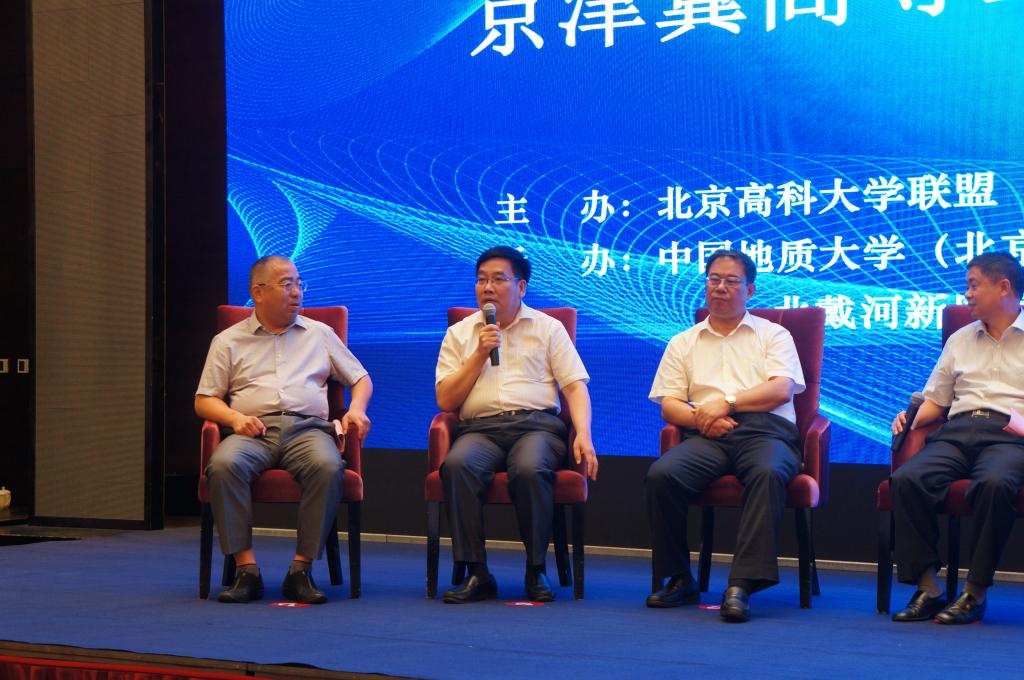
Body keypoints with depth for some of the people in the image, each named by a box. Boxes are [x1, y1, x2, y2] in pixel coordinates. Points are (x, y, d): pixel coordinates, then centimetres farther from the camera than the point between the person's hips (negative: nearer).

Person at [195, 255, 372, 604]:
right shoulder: (228, 341, 19)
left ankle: (302, 569, -29)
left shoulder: (320, 334, 23)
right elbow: (204, 400, 14)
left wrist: (357, 408, 4)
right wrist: (235, 417, -6)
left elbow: (361, 378, 26)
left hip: (307, 427, 1)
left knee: (328, 466, -35)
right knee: (223, 465, -35)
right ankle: (246, 569, -31)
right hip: (254, 431, 0)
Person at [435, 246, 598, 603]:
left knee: (530, 468, -36)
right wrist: (479, 355, 0)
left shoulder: (548, 328, 15)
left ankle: (536, 570, -18)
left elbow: (575, 387, 7)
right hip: (480, 429, 1)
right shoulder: (459, 333, 18)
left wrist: (583, 434, -11)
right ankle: (476, 573, -27)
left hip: (537, 424, -1)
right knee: (457, 465, -34)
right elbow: (445, 400, 9)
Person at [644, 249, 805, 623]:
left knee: (767, 473, -38)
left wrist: (726, 403, -8)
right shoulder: (683, 343, 26)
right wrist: (700, 418, -7)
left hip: (763, 431, -2)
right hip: (706, 437, 2)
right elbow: (668, 405, 15)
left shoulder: (773, 335, 20)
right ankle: (678, 579, -17)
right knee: (660, 475, -30)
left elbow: (781, 390, 2)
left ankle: (741, 585, -43)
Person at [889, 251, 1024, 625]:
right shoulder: (960, 340, 29)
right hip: (958, 431, 5)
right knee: (906, 479, -27)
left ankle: (975, 592, -29)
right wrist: (911, 418, 8)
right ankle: (927, 588, -26)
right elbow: (935, 400, 28)